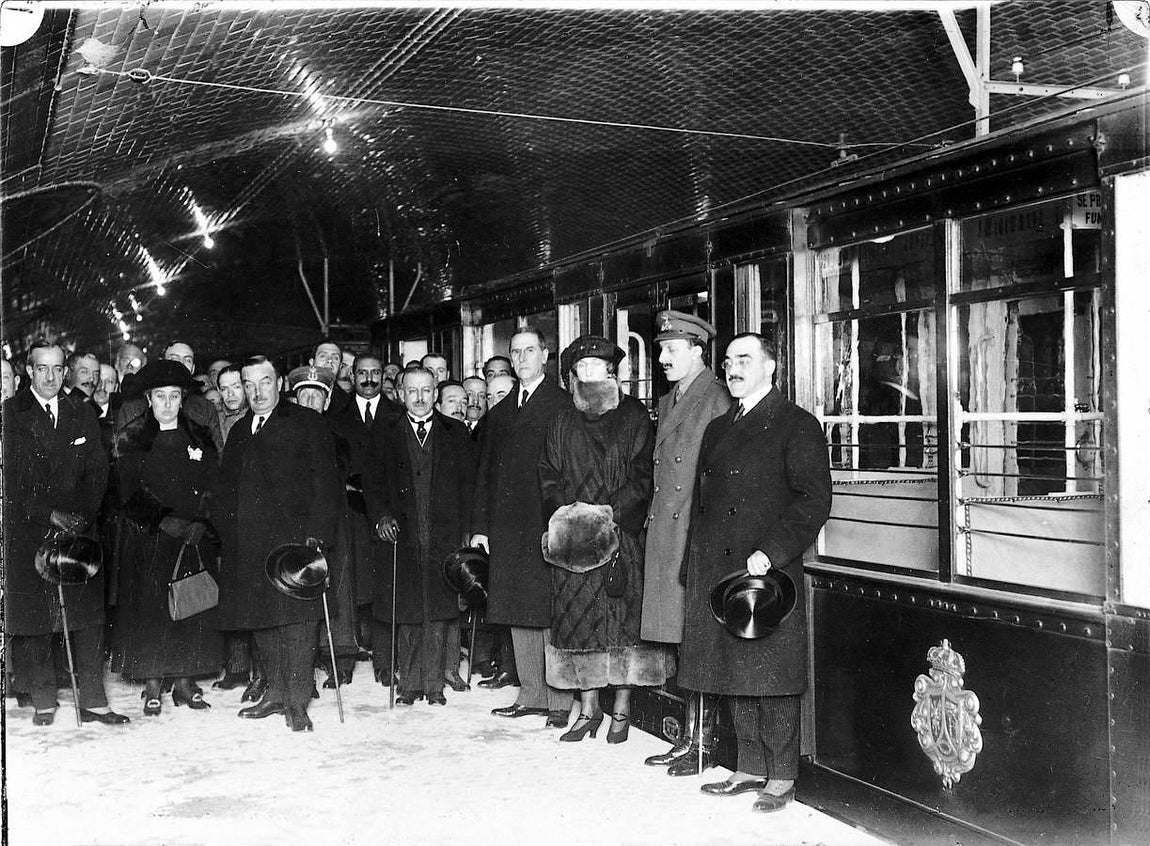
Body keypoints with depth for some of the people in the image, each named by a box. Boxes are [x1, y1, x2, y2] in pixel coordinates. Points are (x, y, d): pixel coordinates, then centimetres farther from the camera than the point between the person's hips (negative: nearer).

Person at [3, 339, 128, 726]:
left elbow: (97, 472, 9)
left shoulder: (82, 415, 12)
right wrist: (50, 515, -12)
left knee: (88, 617, -1)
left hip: (76, 525, 3)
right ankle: (43, 701, 12)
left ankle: (92, 701, 4)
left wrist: (82, 515, -6)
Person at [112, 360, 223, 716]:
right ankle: (152, 687, 7)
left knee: (195, 609, 2)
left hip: (195, 539, 2)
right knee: (150, 608, -3)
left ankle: (185, 682, 12)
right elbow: (131, 494, -5)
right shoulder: (130, 440, 3)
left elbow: (213, 487, 8)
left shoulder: (199, 437, 10)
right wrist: (165, 522, -16)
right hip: (147, 539, -2)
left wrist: (199, 524, -7)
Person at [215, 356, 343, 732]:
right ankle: (275, 693, 21)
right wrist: (229, 537, 8)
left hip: (293, 538, -6)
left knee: (297, 618, -7)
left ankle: (297, 701, -1)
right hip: (248, 544, 6)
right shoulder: (239, 432, 20)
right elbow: (226, 488, 19)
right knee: (262, 620, 9)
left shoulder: (306, 423, 2)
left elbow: (325, 482, -5)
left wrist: (317, 534, -14)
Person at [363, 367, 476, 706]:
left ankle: (433, 684, 8)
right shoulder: (384, 435, 11)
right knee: (405, 613, 2)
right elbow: (372, 483, 8)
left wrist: (465, 528, -3)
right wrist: (381, 516, -8)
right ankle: (409, 683, 12)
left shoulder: (455, 433, 10)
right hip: (401, 534, 1)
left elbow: (468, 483, 6)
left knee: (437, 613, 0)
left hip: (443, 535, 0)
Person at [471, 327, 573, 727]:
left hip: (547, 526, -6)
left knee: (551, 614, -3)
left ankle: (560, 701, 5)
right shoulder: (500, 412, 18)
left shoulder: (563, 406, -3)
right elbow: (485, 473, 18)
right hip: (507, 529, 7)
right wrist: (479, 525, 12)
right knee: (518, 616, 10)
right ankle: (530, 694, 20)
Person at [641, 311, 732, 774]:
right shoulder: (667, 402, 19)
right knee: (684, 642, 11)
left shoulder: (717, 400, -8)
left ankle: (705, 741, 7)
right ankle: (690, 736, 19)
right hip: (665, 536, 8)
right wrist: (653, 519, 13)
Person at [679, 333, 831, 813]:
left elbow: (813, 499, -11)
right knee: (734, 674, 11)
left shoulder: (797, 426, -3)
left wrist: (769, 553, -20)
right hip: (717, 571, 7)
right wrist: (694, 568, 11)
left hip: (770, 573, -7)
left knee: (771, 677, -1)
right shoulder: (717, 429, 18)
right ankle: (750, 768, 23)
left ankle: (781, 777, 11)